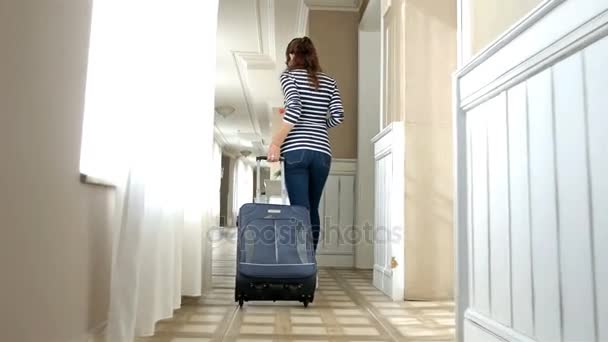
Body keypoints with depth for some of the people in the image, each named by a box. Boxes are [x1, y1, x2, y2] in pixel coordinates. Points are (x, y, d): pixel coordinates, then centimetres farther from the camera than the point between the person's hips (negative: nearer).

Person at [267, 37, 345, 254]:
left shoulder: (289, 75, 5)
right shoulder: (329, 81, 16)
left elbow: (294, 108, -12)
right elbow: (338, 117, 6)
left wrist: (276, 143, -11)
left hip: (297, 150, -4)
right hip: (322, 152, 4)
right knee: (313, 210, 11)